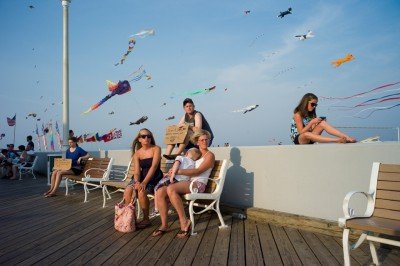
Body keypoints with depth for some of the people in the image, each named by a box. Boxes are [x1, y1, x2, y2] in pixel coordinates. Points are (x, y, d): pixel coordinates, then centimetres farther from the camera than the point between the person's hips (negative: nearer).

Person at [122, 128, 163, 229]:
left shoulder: (156, 149, -6)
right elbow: (137, 171, -3)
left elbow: (153, 167, -17)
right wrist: (137, 182, -26)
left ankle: (146, 219, -10)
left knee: (141, 191, -30)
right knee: (127, 191, -23)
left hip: (154, 178, -4)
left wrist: (144, 182, -27)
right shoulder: (137, 153, 6)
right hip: (142, 177, 4)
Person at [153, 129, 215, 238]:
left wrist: (179, 171, -12)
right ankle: (164, 224, -13)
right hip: (187, 182, 7)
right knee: (160, 192, -19)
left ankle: (184, 221, -26)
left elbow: (198, 171, -9)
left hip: (198, 184, -7)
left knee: (171, 189, -34)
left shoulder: (209, 155, 4)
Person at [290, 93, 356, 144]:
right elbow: (301, 132, -17)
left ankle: (347, 138, -29)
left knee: (323, 123, -17)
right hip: (299, 139, -6)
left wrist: (316, 123, -13)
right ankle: (337, 140, -48)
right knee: (306, 134, -41)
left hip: (309, 138, 6)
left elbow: (311, 129, 4)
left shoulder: (312, 114, 8)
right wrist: (311, 122, -21)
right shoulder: (298, 115, -12)